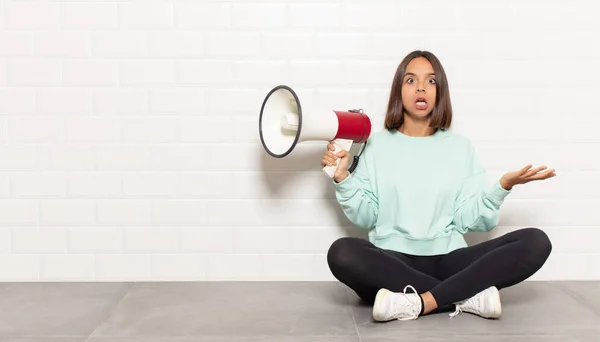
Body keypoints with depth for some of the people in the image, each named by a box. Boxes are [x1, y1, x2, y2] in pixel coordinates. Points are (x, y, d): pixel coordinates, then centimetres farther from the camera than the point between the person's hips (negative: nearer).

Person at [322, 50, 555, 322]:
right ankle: (469, 295, -26)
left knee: (536, 242, -20)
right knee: (341, 253, -35)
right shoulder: (378, 144, 8)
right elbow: (365, 217, 4)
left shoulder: (459, 146, 11)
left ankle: (419, 303, -31)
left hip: (447, 260, 2)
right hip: (392, 262, -1)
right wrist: (342, 178, -8)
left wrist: (503, 186, -9)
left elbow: (468, 220, 4)